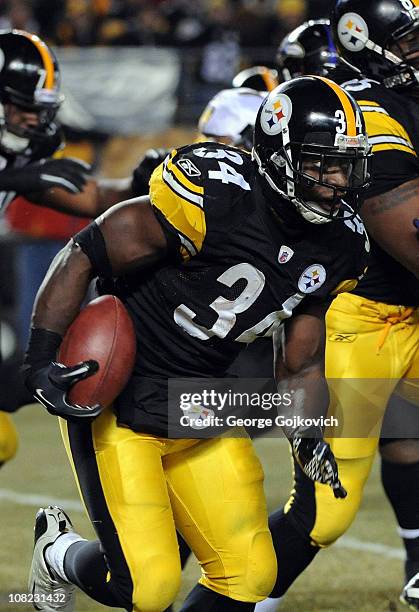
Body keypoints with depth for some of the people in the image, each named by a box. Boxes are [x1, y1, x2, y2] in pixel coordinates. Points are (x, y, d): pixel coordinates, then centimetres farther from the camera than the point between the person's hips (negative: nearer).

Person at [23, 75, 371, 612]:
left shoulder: (339, 245, -1)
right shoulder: (214, 196, -24)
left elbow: (300, 365, 10)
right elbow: (82, 257, -18)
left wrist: (307, 438, -9)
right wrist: (41, 362, -24)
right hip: (116, 401, -7)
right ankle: (58, 553, 22)